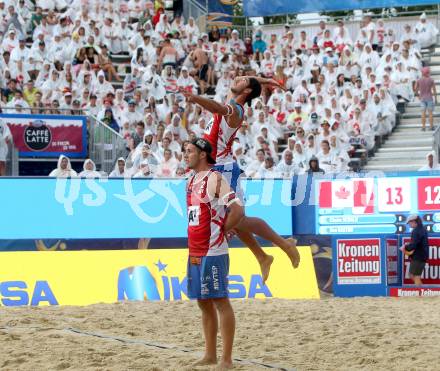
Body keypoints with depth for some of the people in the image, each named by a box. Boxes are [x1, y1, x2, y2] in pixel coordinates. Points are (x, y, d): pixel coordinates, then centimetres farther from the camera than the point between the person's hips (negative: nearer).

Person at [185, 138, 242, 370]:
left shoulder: (214, 179, -13)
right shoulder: (191, 181, 14)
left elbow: (238, 211, -19)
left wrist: (221, 231, -8)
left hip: (213, 253, -9)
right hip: (195, 252, 9)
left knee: (220, 302, -5)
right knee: (203, 303, 13)